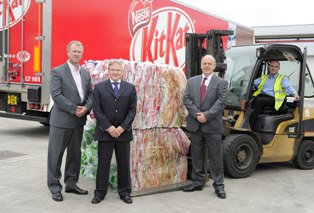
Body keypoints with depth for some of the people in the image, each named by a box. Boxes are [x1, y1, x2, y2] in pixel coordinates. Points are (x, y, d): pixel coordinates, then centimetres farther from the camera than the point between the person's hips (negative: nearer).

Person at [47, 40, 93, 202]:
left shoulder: (85, 73, 12)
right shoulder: (57, 72, -6)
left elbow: (90, 94, 11)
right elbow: (56, 95, -15)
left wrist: (86, 108, -9)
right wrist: (74, 109, -17)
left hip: (79, 120, 6)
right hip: (61, 120, -6)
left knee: (75, 153, 13)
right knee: (56, 154, 1)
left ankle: (71, 184, 26)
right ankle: (55, 187, 11)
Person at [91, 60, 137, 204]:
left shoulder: (130, 88, 7)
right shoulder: (99, 87, 4)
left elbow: (132, 110, 1)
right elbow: (96, 109, -3)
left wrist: (123, 127, -10)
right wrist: (108, 127, -12)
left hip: (123, 132, 1)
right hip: (105, 132, -1)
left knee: (124, 163, 7)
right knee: (103, 163, 4)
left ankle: (124, 192, 18)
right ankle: (100, 192, 14)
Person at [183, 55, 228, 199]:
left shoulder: (221, 83, 1)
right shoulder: (192, 81, 11)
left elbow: (221, 102, -9)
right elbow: (186, 99, 2)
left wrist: (207, 115, -18)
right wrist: (196, 114, -12)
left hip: (213, 125, -3)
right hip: (194, 124, 3)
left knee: (215, 157, 2)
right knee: (196, 156, 11)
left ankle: (219, 185, 11)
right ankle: (197, 182, 23)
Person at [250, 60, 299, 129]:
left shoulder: (282, 78, 16)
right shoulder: (263, 77, 30)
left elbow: (288, 87, -1)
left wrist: (295, 94, -22)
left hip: (273, 99, -4)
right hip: (260, 96, 4)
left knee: (259, 101, -35)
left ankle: (251, 127, -35)